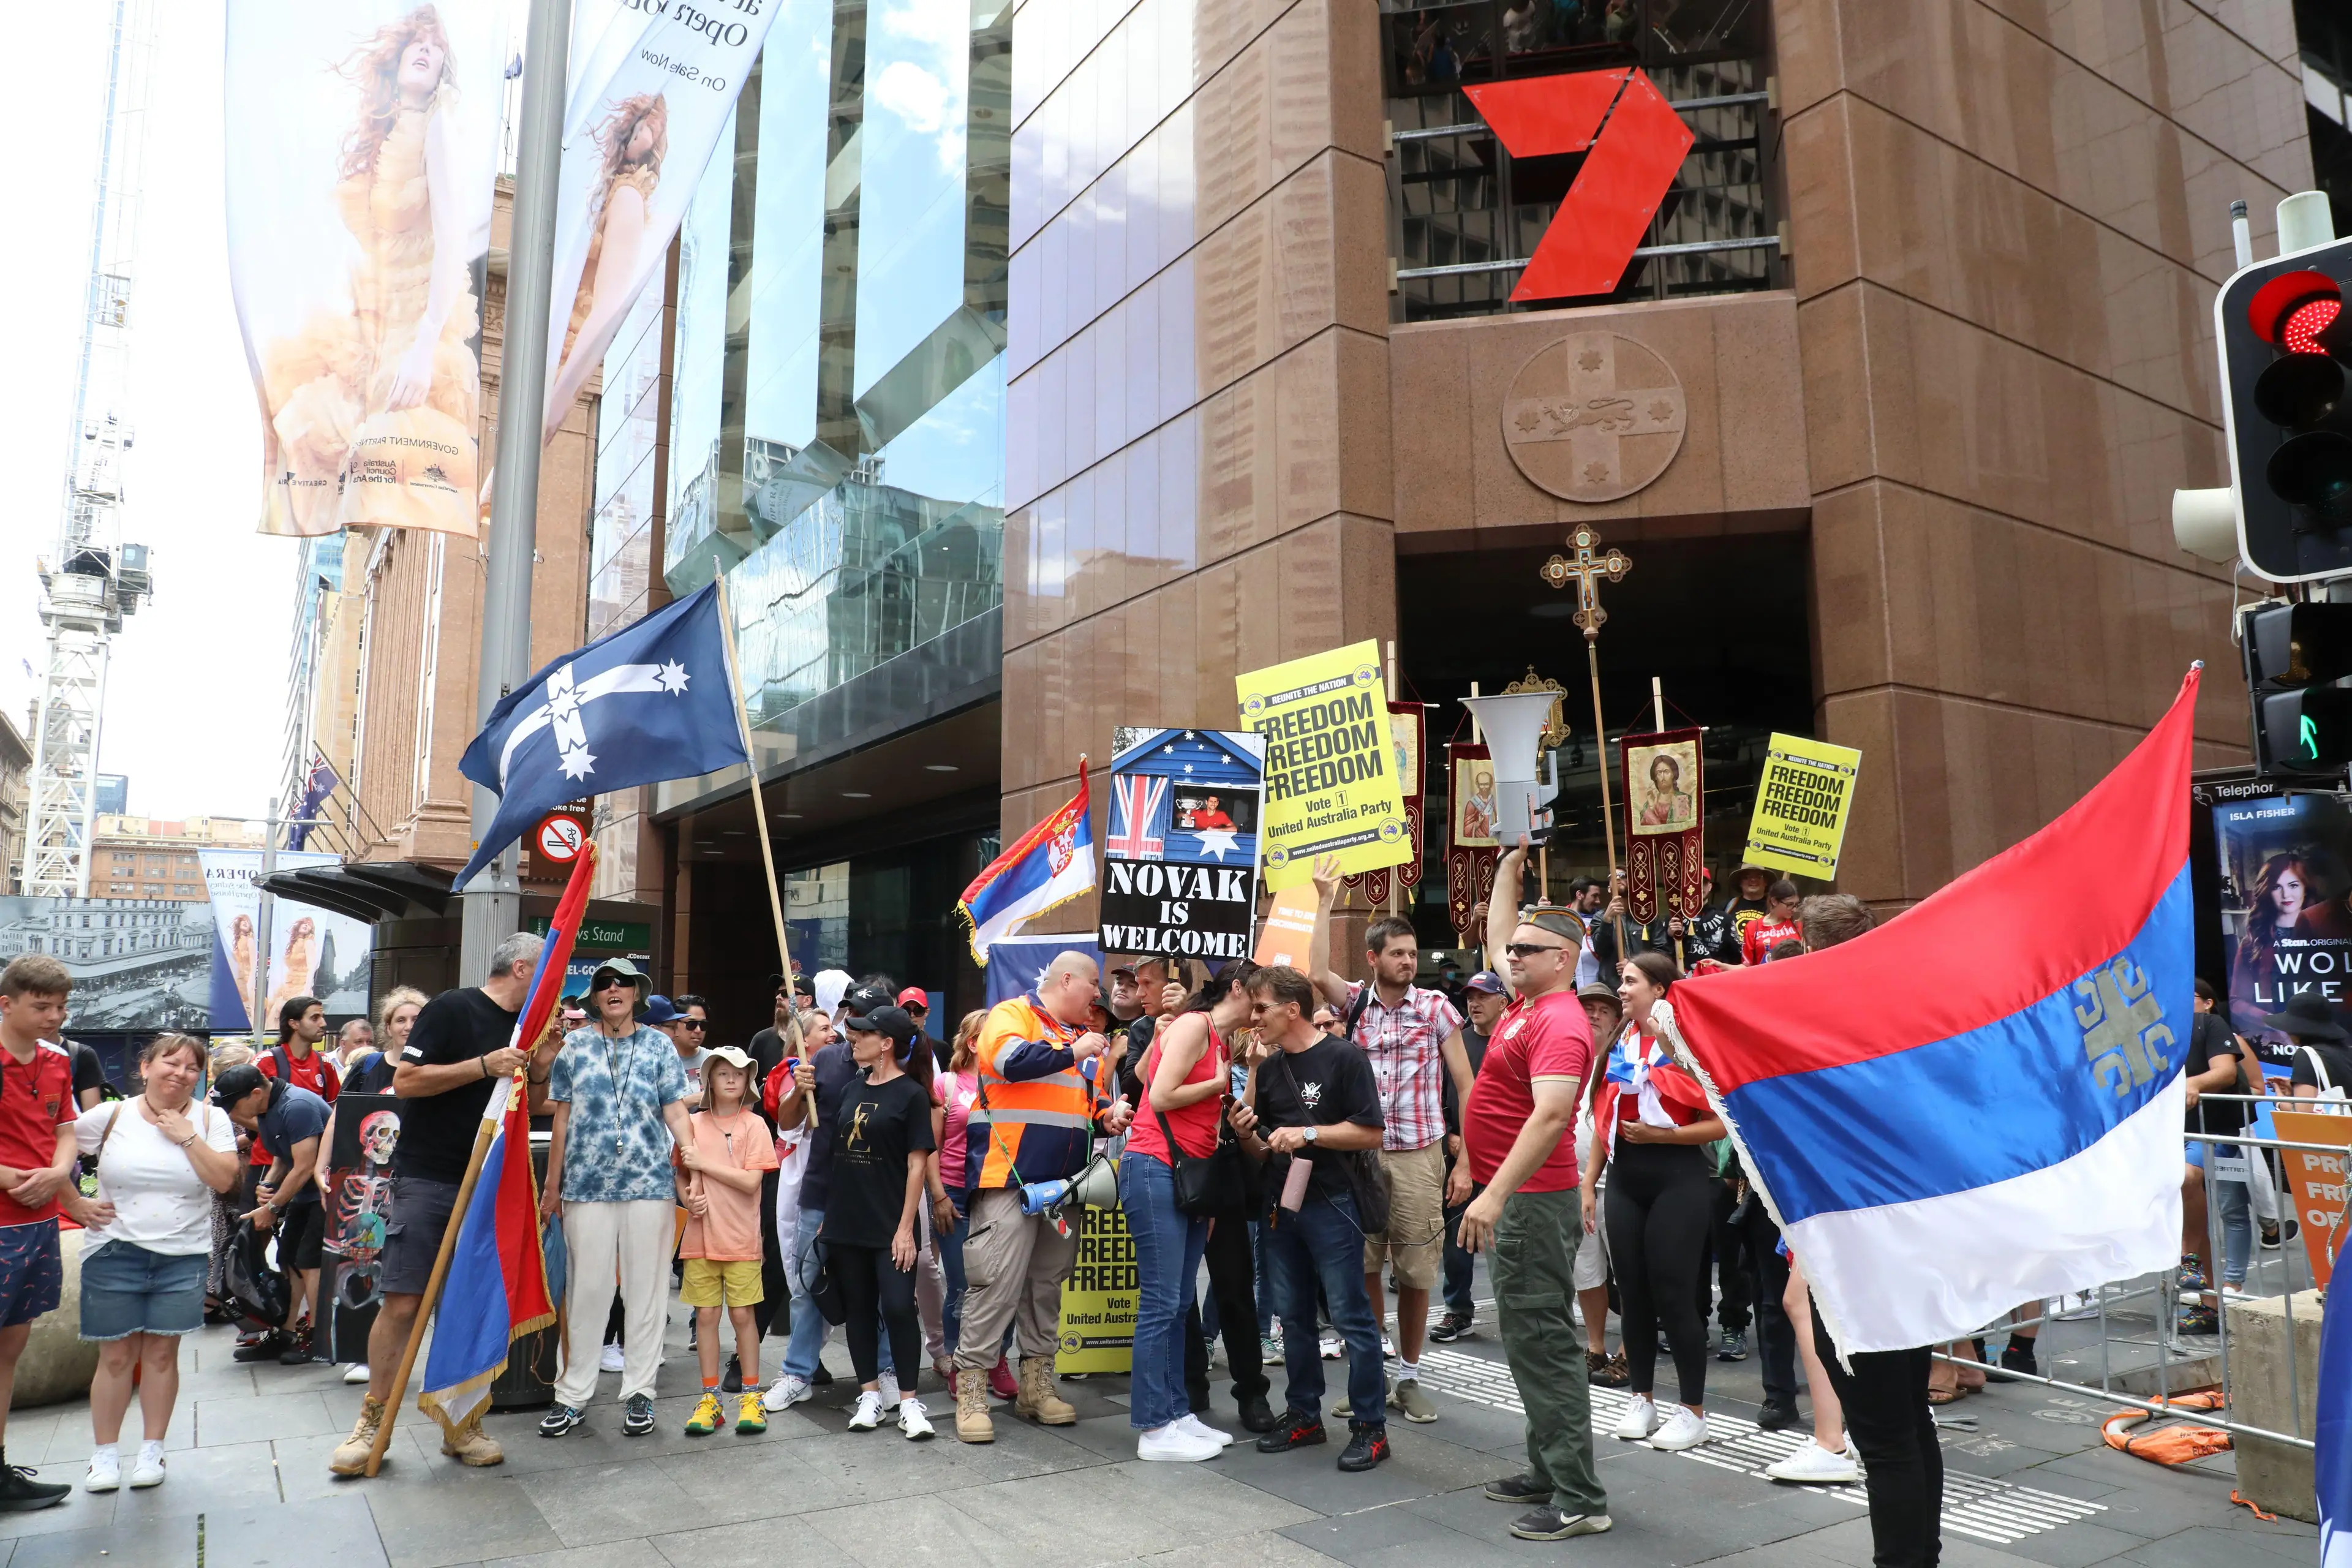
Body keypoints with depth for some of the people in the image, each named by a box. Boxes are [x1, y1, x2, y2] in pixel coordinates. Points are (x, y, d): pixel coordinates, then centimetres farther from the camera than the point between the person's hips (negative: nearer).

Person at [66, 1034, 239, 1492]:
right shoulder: (113, 1116, -2)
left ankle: (151, 1451, 17)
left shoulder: (210, 1119, -1)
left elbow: (224, 1180, -10)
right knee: (116, 1355, 5)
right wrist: (75, 1204, -2)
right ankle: (104, 1455, 18)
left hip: (183, 1256, 0)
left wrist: (187, 1136, -14)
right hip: (115, 1253, 0)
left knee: (161, 1353, 5)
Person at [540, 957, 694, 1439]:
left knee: (645, 1289, 4)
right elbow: (562, 1119, 9)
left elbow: (676, 1112, 2)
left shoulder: (659, 1045, 5)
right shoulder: (574, 1047, 7)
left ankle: (639, 1393, 15)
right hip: (587, 1185, 1)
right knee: (586, 1290, 5)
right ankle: (574, 1394, 17)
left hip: (649, 1183, 0)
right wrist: (552, 1184, 8)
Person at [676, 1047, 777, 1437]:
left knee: (742, 1314, 2)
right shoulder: (693, 1124, 4)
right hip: (701, 1236, 2)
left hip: (741, 1238, -2)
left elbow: (751, 1181, -12)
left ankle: (750, 1397, 13)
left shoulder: (754, 1125, -4)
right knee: (706, 1315, 6)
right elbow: (679, 1174, 12)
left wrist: (703, 1163, -14)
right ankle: (709, 1400, 16)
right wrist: (688, 1198, -8)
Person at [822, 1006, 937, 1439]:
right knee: (857, 1308, 11)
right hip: (845, 1222, 6)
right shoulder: (851, 1089, 10)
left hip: (890, 1225, -6)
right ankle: (870, 1394, 23)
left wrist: (906, 1228, -13)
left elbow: (917, 1163, -10)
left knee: (898, 1308, -10)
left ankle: (909, 1401, 3)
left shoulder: (910, 1094, -7)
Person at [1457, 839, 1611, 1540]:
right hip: (1514, 1198, 10)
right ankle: (1548, 1470, 26)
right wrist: (1510, 864, 27)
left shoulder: (1558, 1023, -18)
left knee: (1542, 1341, -6)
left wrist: (1495, 1195, -35)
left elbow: (1551, 1114, -30)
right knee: (1526, 1338, 16)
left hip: (1532, 1200, -10)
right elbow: (1496, 935, 27)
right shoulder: (1526, 1001, 10)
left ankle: (1579, 1498, 1)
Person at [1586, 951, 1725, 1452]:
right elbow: (1603, 1120, 14)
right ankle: (1641, 1399, 23)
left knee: (1673, 1294, -3)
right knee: (1632, 1291, 10)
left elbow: (1720, 1124, -13)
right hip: (1625, 1179, 6)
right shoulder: (1620, 1045, 10)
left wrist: (1662, 1134, -21)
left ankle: (1693, 1411, 11)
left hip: (1677, 1179, -6)